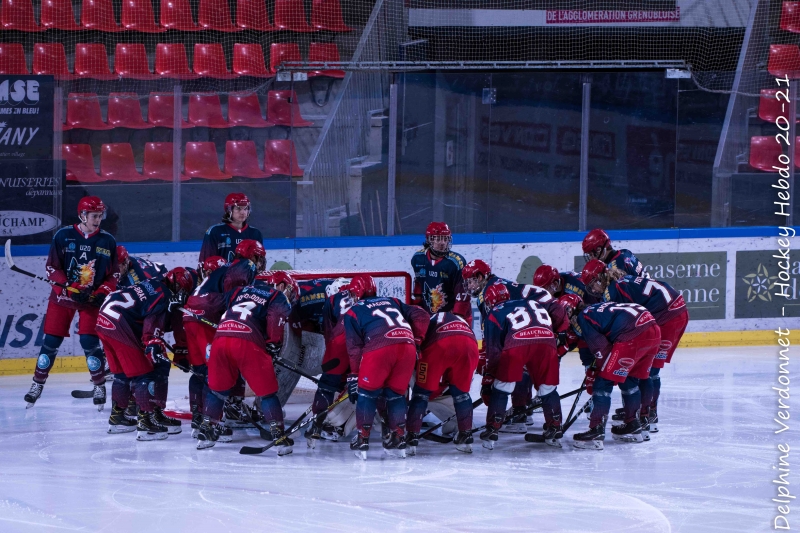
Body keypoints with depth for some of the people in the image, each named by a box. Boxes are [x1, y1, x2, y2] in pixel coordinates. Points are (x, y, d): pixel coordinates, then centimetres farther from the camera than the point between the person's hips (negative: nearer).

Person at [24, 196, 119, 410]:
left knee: (89, 341, -10)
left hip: (91, 299, 0)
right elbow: (52, 268, -7)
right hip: (63, 296, 0)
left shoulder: (107, 241, -2)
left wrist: (102, 293, -13)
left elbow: (114, 274, 3)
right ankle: (38, 383, 14)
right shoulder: (63, 236, -8)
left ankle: (99, 385, 5)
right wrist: (70, 289, -19)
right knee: (51, 341, 0)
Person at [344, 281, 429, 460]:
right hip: (407, 347, 4)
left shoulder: (352, 312, 21)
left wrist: (354, 376, 16)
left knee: (367, 392, 13)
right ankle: (399, 439, 16)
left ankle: (362, 439, 10)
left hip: (379, 347, -4)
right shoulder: (392, 301, 33)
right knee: (396, 393, 19)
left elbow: (354, 346, 13)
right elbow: (421, 316, 23)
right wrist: (417, 341, 26)